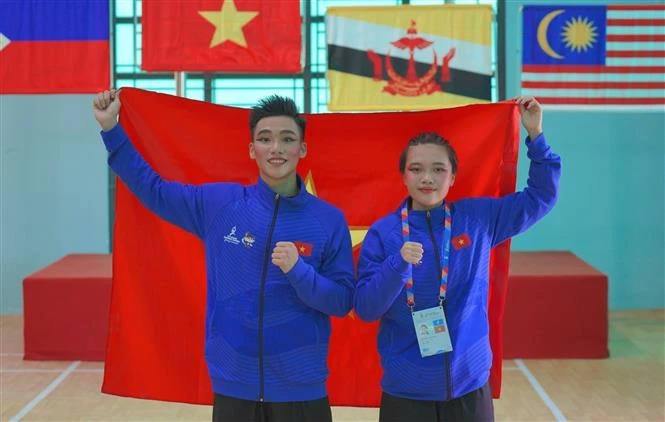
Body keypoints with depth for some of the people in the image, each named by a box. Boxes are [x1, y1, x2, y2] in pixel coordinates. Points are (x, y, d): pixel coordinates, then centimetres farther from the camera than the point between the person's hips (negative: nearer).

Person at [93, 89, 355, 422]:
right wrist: (111, 128, 6)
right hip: (234, 386, 1)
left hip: (300, 389, -1)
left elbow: (343, 301, -3)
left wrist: (298, 270, -19)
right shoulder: (219, 203, 0)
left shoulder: (329, 220, -3)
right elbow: (153, 190, 12)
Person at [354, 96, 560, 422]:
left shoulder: (479, 218, 1)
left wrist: (535, 134, -1)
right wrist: (398, 263, -25)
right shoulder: (383, 232, -5)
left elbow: (540, 197, 8)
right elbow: (365, 308, -9)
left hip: (469, 388, 2)